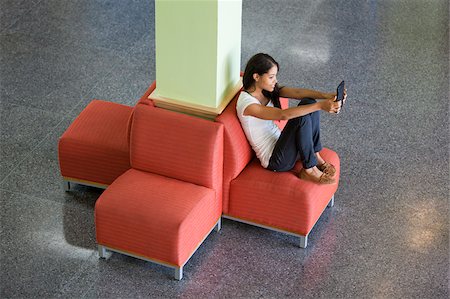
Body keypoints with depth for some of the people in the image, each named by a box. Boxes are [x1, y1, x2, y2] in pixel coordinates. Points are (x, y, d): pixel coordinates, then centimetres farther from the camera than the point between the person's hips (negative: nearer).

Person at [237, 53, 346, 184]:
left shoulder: (267, 90, 3)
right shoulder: (246, 103, -23)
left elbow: (296, 92, -9)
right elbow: (283, 114, -33)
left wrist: (326, 95, -25)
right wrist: (320, 105, -39)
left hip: (280, 143, 8)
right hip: (274, 161, -8)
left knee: (308, 102, -9)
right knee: (302, 117, -28)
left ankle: (315, 156, -2)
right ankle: (309, 170, -14)